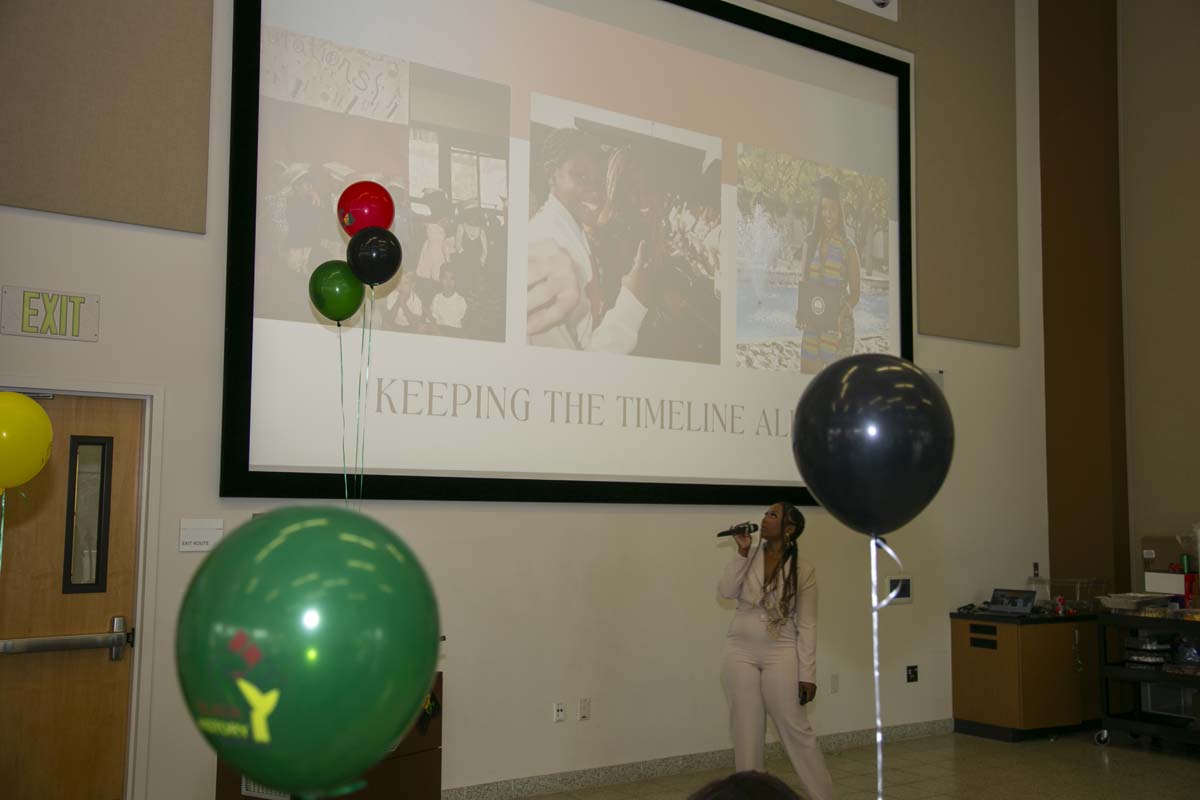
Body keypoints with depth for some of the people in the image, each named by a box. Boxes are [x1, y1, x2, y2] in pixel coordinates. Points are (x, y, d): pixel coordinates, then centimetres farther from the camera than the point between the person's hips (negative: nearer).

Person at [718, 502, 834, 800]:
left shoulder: (803, 570, -5)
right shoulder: (750, 555, 4)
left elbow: (807, 626, -4)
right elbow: (726, 591, -8)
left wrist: (807, 674, -7)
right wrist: (741, 552, -14)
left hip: (781, 654, -3)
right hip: (740, 652, 3)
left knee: (795, 728, 0)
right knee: (746, 731, 8)